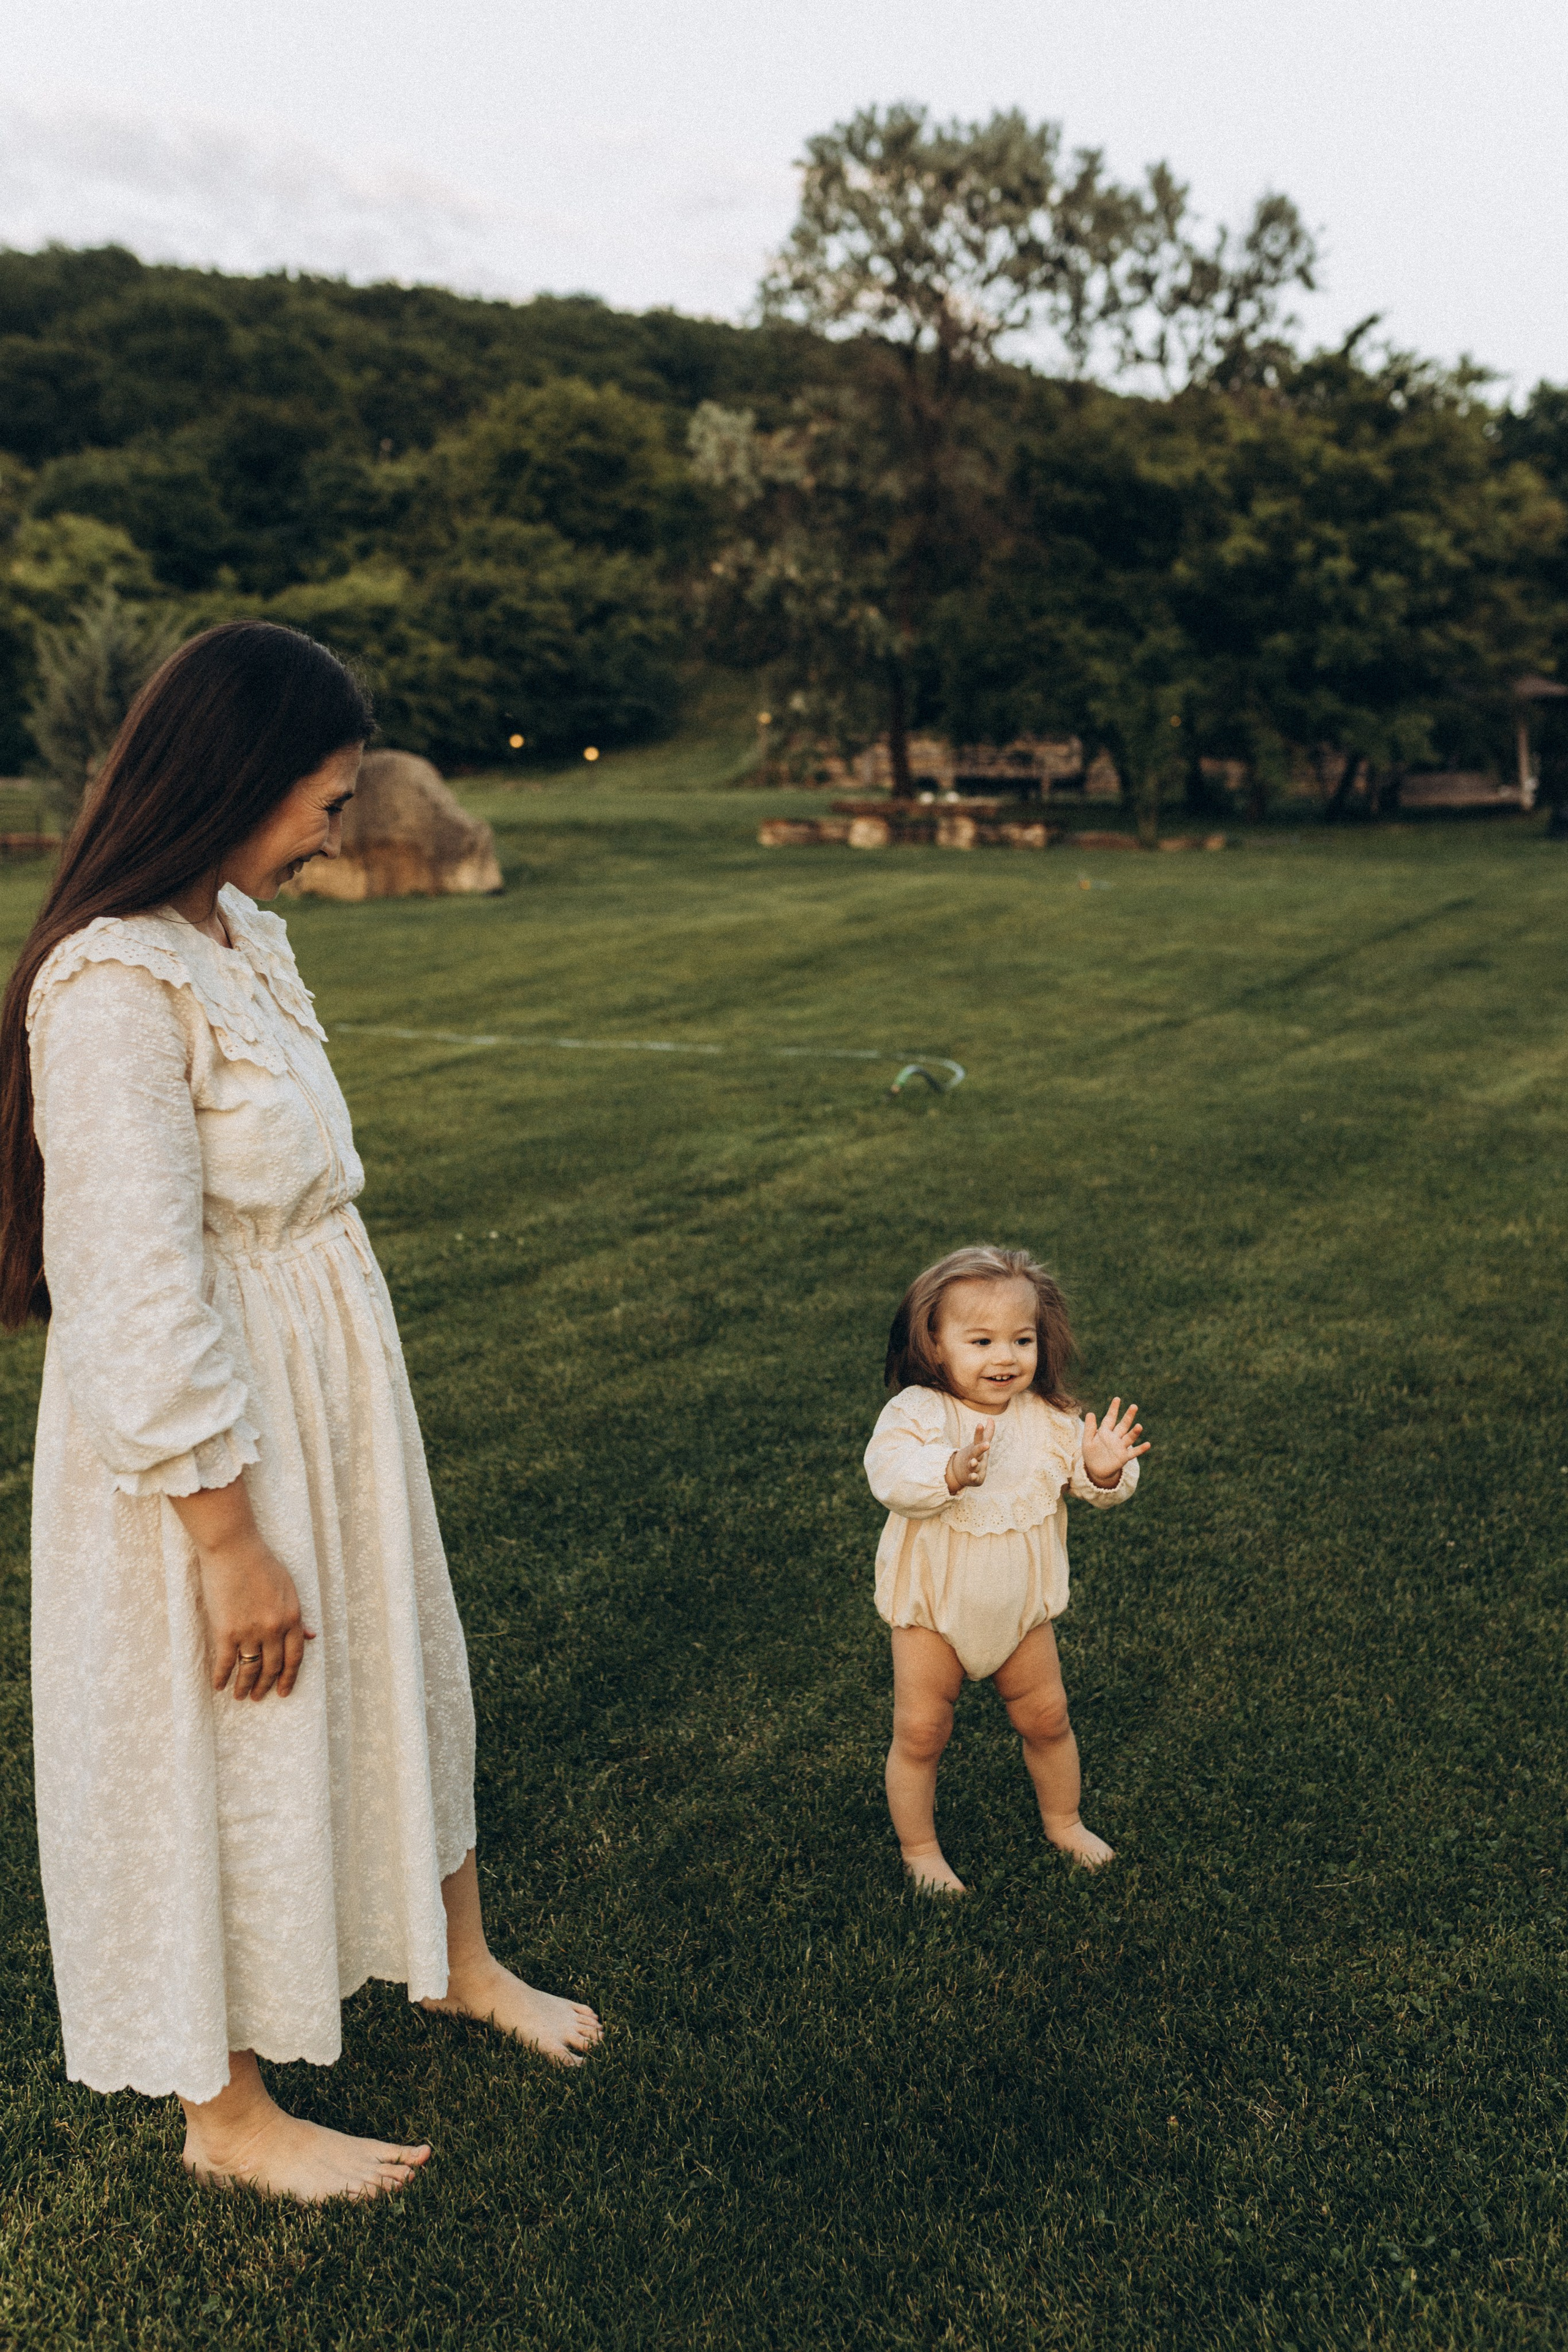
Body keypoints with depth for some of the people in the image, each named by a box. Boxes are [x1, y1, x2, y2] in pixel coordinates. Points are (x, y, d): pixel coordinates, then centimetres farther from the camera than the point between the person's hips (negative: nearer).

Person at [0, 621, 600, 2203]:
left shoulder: (236, 932, 4)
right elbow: (143, 1298, -26)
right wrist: (232, 1541, -20)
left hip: (323, 1378, 9)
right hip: (201, 1426, -9)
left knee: (393, 1668, 24)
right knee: (223, 1752, 10)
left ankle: (459, 1962, 49)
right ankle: (227, 2116, 36)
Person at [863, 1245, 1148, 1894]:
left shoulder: (1048, 1418, -9)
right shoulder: (917, 1412, -22)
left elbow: (1089, 1481, -5)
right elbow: (889, 1475, -38)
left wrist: (1104, 1472, -29)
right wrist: (953, 1472, -55)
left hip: (1021, 1608, 4)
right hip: (932, 1608, -3)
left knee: (1047, 1717, 17)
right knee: (920, 1731, 1)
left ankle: (1063, 1821, 43)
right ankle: (919, 1848, 24)